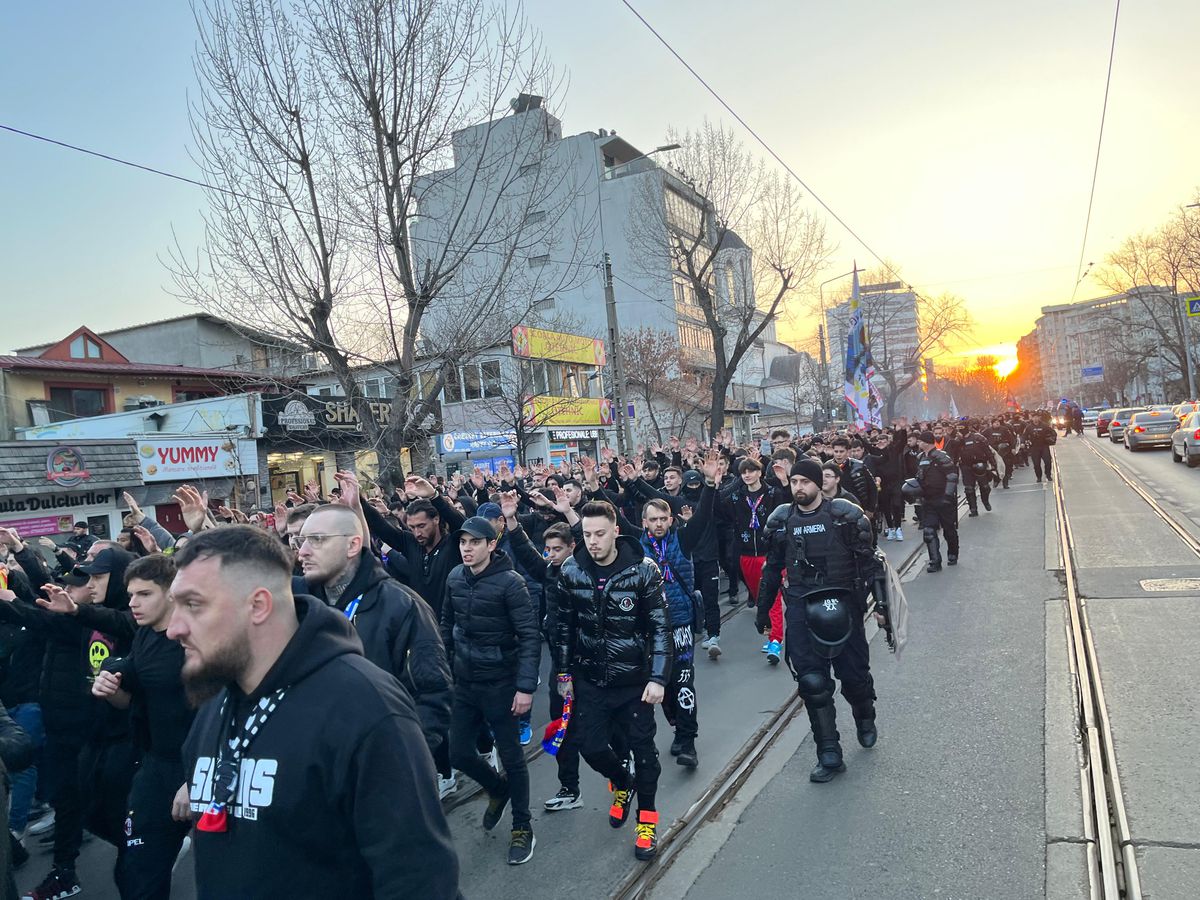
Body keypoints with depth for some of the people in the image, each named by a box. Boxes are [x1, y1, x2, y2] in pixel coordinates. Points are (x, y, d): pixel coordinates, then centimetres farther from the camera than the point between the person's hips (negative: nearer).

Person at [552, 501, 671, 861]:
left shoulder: (643, 570, -15)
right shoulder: (571, 571, -7)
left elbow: (660, 627, -10)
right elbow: (565, 626, 5)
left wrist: (658, 678, -14)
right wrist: (564, 674, 7)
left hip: (634, 679, -2)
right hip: (589, 679, 3)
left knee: (642, 747, 7)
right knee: (591, 746, 6)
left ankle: (647, 818, 29)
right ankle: (622, 782, 39)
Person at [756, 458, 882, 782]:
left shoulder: (845, 514, -6)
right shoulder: (782, 520, 3)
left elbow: (867, 560, -2)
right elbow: (772, 568, 12)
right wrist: (762, 610, 15)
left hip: (841, 605, -2)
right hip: (802, 608, 2)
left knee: (854, 674, 9)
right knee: (812, 682, -2)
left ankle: (865, 719, 43)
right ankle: (829, 755, 10)